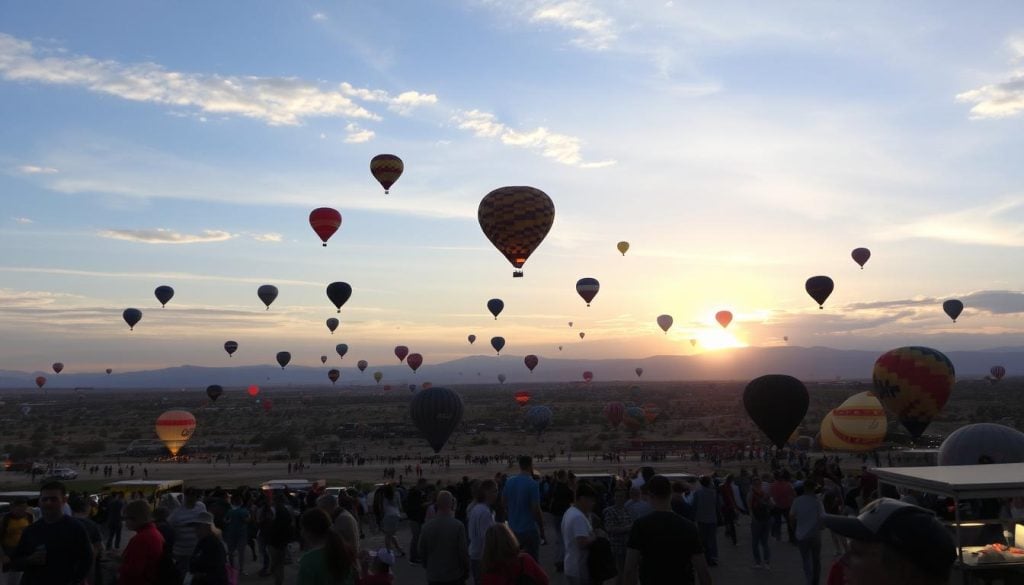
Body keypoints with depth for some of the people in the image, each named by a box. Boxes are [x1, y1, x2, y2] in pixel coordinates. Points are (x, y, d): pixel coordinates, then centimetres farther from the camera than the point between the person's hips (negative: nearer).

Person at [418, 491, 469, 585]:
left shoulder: (427, 526, -5)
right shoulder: (458, 526, -15)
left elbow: (422, 551, 4)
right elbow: (463, 552, -11)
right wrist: (466, 571, 5)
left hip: (433, 576, 3)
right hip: (454, 575, -3)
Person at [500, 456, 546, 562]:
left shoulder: (509, 482, 2)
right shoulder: (532, 484, -17)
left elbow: (503, 502, 12)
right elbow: (536, 509, -18)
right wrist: (542, 530, -9)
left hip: (513, 529, 6)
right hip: (529, 529, -6)